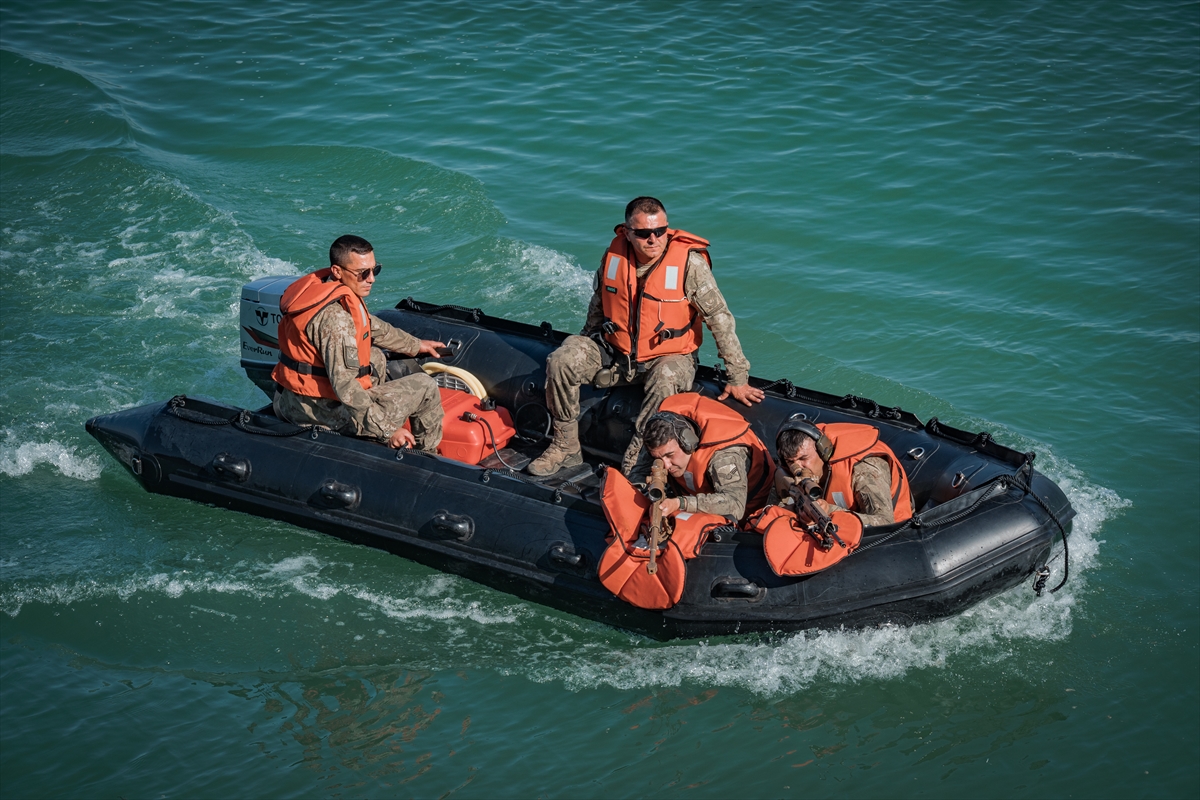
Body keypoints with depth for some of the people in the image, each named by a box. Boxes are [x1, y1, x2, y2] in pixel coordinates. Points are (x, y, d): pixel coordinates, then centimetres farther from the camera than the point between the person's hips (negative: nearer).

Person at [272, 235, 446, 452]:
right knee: (425, 386, 3)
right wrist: (387, 429, -24)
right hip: (326, 412, -10)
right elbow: (344, 386, -30)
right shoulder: (334, 316, -26)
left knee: (376, 359, 33)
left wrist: (415, 345, 36)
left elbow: (371, 326, 24)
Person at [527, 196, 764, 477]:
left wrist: (737, 378, -11)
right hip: (615, 351, 4)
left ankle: (633, 463, -26)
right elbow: (598, 306, 13)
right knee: (560, 362, -15)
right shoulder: (614, 254, -7)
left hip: (669, 356, -4)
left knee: (665, 384, -38)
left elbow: (720, 319, -13)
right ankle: (565, 447, -3)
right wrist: (585, 348, 23)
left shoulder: (689, 262, -18)